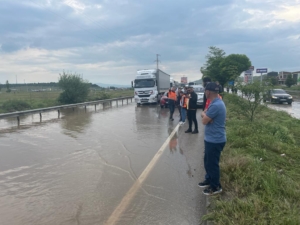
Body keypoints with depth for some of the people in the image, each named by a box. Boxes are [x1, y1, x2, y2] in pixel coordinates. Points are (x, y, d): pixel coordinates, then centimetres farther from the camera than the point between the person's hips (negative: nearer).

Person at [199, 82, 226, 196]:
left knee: (212, 163, 5)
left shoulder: (215, 105, -26)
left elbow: (204, 121, -21)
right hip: (211, 138, 10)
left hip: (215, 140, -10)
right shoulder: (216, 102, 8)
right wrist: (205, 115, -11)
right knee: (208, 161, 23)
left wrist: (204, 114, -1)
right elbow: (206, 117, 12)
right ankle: (209, 179, 41)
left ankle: (215, 187, 22)